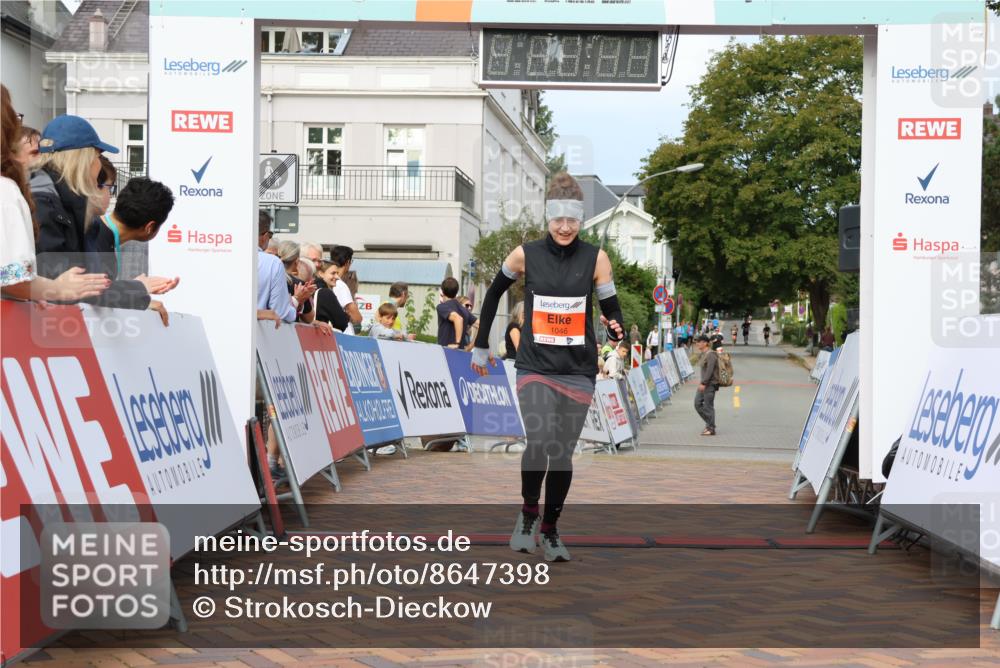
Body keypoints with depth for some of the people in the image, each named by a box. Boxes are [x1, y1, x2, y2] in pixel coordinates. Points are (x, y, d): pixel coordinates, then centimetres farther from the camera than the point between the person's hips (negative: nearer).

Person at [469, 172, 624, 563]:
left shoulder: (596, 259, -3)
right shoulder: (525, 255, -3)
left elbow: (611, 311, 1)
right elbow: (494, 293, 12)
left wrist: (616, 331, -23)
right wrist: (481, 346, 15)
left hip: (578, 370, 1)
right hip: (535, 366, -1)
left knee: (563, 452, 6)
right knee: (539, 440, -21)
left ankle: (550, 530, 24)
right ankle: (528, 513, 4)